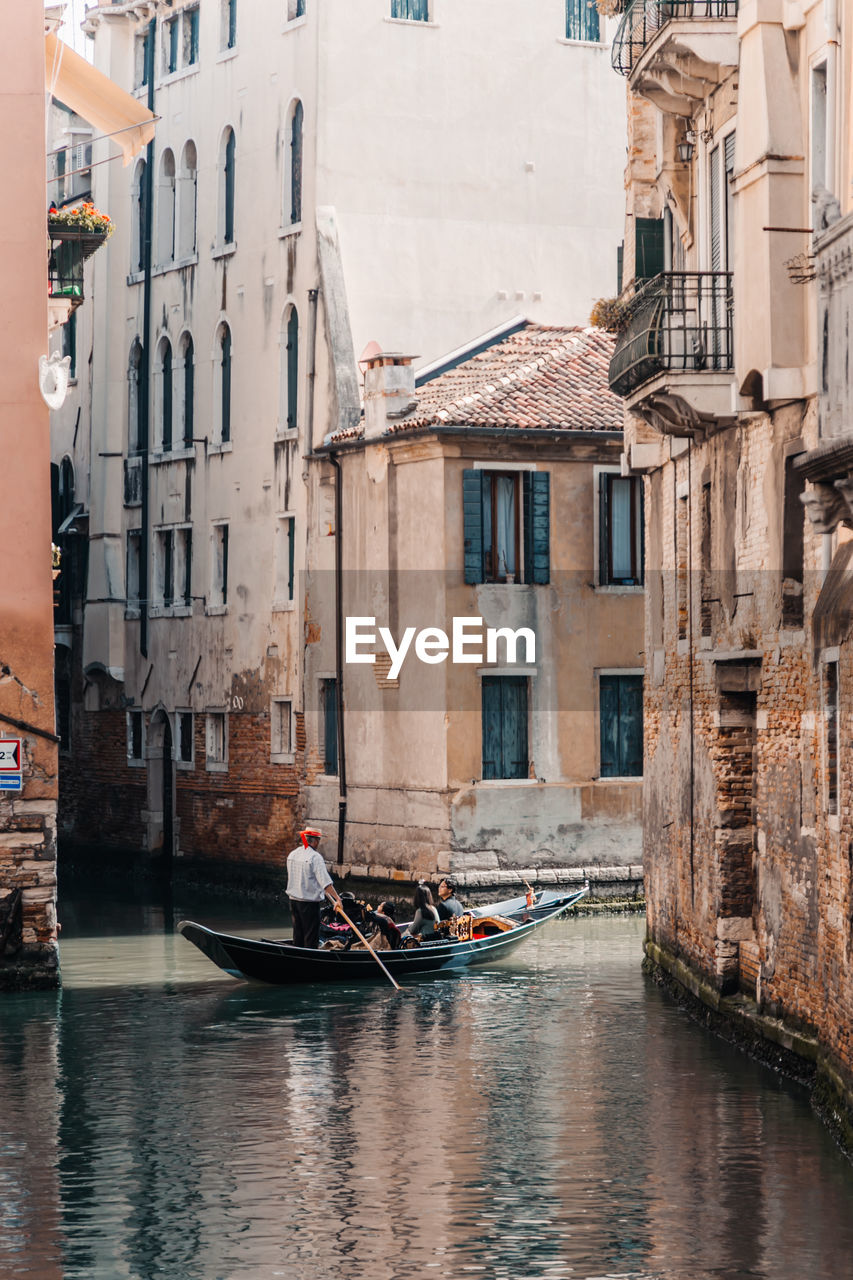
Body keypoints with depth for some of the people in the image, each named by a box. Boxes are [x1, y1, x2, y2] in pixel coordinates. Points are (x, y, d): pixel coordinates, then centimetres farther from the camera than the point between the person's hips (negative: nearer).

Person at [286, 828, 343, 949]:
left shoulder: (292, 854, 9)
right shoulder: (315, 857, -15)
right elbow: (326, 881, -23)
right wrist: (337, 898, -23)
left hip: (293, 899, 7)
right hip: (309, 902, -7)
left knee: (298, 935, 14)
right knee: (311, 936, -2)